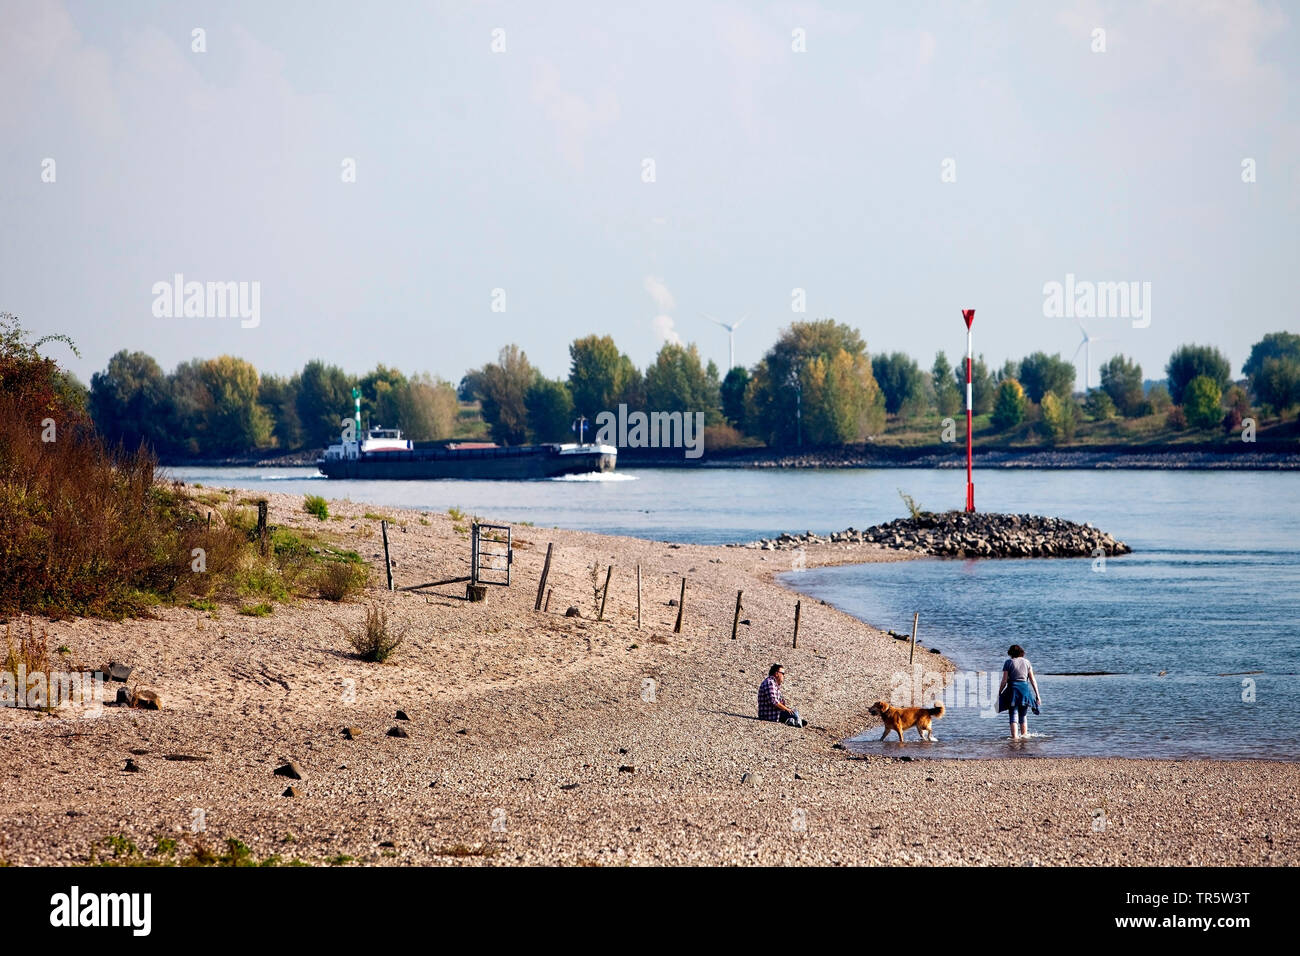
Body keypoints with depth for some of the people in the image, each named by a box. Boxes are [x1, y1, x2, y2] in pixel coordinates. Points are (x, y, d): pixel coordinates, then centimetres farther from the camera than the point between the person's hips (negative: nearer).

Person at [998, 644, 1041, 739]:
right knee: (1023, 715, 17)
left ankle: (1014, 736, -12)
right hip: (1025, 688, 3)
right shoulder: (1026, 662, 9)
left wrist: (999, 694, 3)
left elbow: (1004, 681, -3)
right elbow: (1032, 679, 6)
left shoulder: (1009, 662, 1)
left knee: (1013, 715, -2)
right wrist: (1037, 695, 8)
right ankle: (1024, 734, 20)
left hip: (1013, 689, -3)